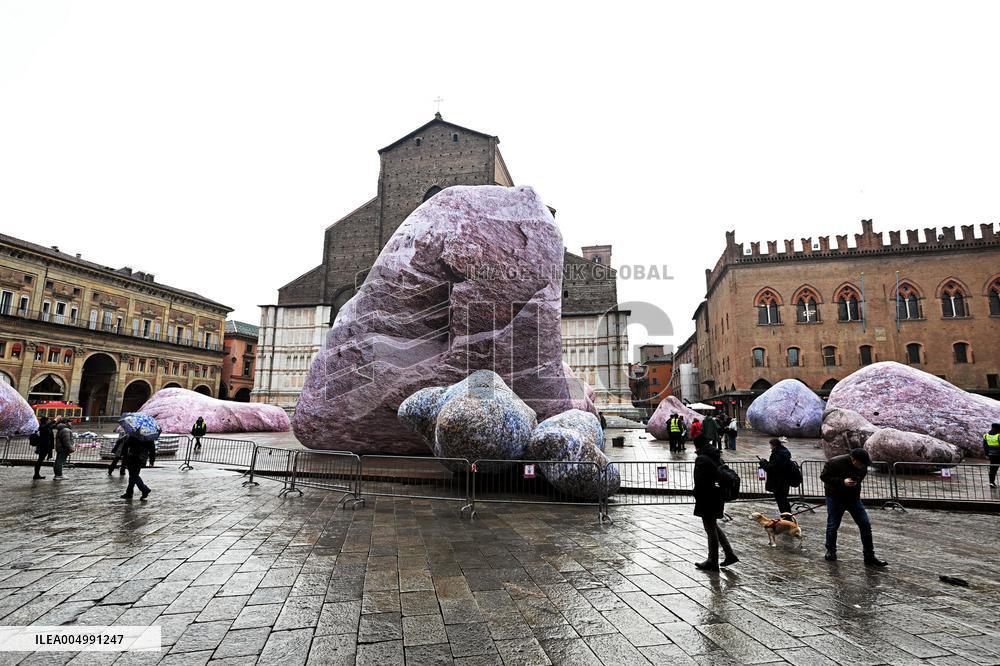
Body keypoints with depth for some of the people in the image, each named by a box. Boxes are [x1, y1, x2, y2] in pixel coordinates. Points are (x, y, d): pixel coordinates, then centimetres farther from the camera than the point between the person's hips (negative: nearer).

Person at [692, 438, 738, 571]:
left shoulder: (701, 459, -21)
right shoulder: (717, 456, 7)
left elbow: (699, 484, -23)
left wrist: (698, 500, -11)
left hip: (707, 500, -9)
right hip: (717, 497, 9)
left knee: (711, 531, 3)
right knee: (714, 527, 24)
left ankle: (713, 563, 15)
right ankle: (730, 554, 27)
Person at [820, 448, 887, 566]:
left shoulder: (862, 467, -7)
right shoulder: (835, 462, -24)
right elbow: (823, 476, -18)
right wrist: (842, 481, -28)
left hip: (853, 497, 5)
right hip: (835, 497, -4)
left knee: (865, 525, -2)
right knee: (833, 525, 2)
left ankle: (869, 557, 9)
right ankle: (831, 551, 23)